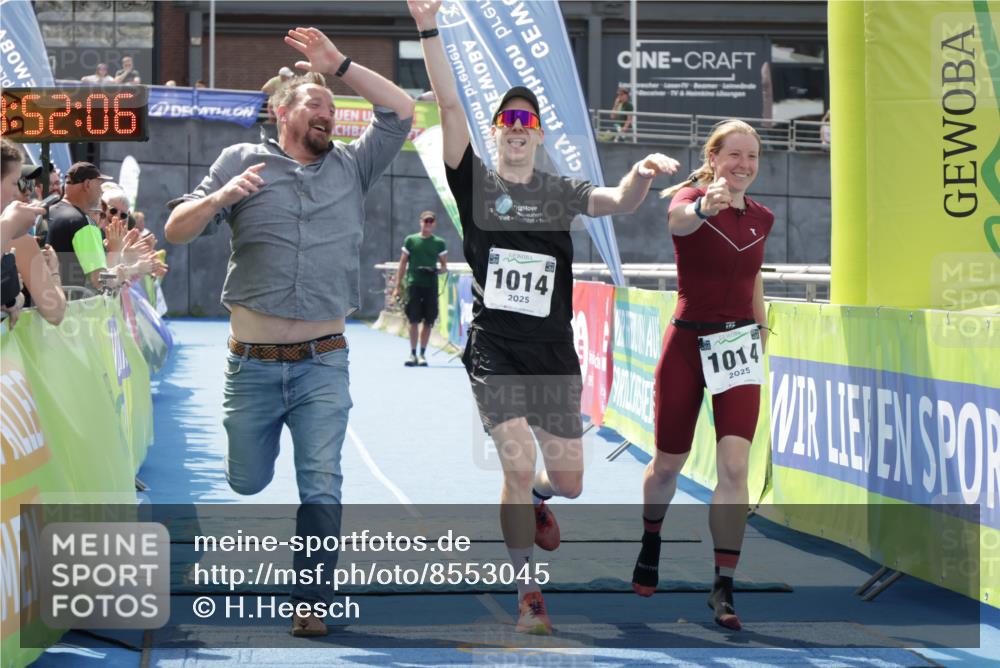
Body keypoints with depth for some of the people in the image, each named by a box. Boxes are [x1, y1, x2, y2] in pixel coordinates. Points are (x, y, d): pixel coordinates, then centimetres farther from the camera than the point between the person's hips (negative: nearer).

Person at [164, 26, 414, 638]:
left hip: (323, 364, 1)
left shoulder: (351, 167, 12)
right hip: (252, 363, -1)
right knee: (247, 484, 10)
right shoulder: (242, 160, 6)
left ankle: (312, 605, 2)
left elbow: (402, 111, 5)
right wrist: (220, 197, -16)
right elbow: (177, 231, 3)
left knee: (321, 489, -7)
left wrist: (340, 64, 2)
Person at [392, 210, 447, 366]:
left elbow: (444, 266, 12)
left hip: (431, 285, 1)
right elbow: (403, 264, 8)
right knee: (413, 320, -5)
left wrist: (439, 270, -12)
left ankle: (423, 355, 10)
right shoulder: (410, 240, 7)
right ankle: (413, 354, 1)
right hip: (413, 284, -1)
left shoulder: (439, 243, 9)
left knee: (428, 321, 2)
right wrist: (397, 286, 3)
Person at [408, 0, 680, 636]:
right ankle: (530, 596, -2)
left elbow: (619, 202, -8)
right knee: (519, 465, -15)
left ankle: (534, 500, 44)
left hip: (554, 351, 3)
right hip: (494, 349, -3)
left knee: (569, 481, 6)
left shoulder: (560, 192, 9)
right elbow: (450, 106, -9)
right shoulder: (476, 183, 3)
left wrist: (642, 174, -31)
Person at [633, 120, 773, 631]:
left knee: (734, 465, -13)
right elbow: (679, 219, -37)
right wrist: (705, 206, -60)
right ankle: (650, 541, 42)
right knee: (668, 464, 10)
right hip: (687, 344, -2)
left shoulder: (761, 219, 5)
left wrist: (762, 339, 22)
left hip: (739, 346, 2)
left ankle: (723, 587, -8)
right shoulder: (691, 199, -10)